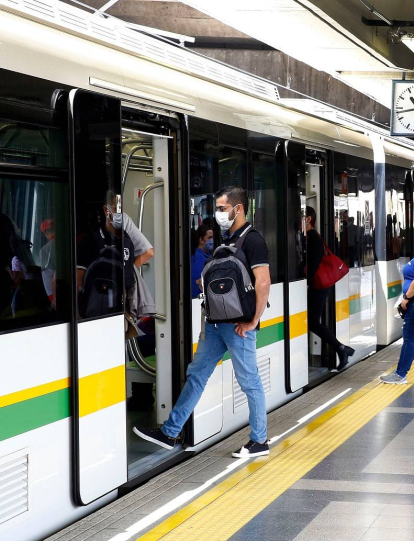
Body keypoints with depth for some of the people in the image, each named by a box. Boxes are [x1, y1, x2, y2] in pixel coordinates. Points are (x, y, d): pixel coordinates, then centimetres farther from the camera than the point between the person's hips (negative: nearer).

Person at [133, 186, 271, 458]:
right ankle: (170, 433, 17)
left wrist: (252, 322, -19)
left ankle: (260, 441, 14)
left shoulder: (252, 240, -14)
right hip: (216, 323, 9)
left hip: (237, 326, -9)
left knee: (249, 382, 2)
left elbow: (263, 283, -22)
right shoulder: (227, 239, 13)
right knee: (196, 375, 11)